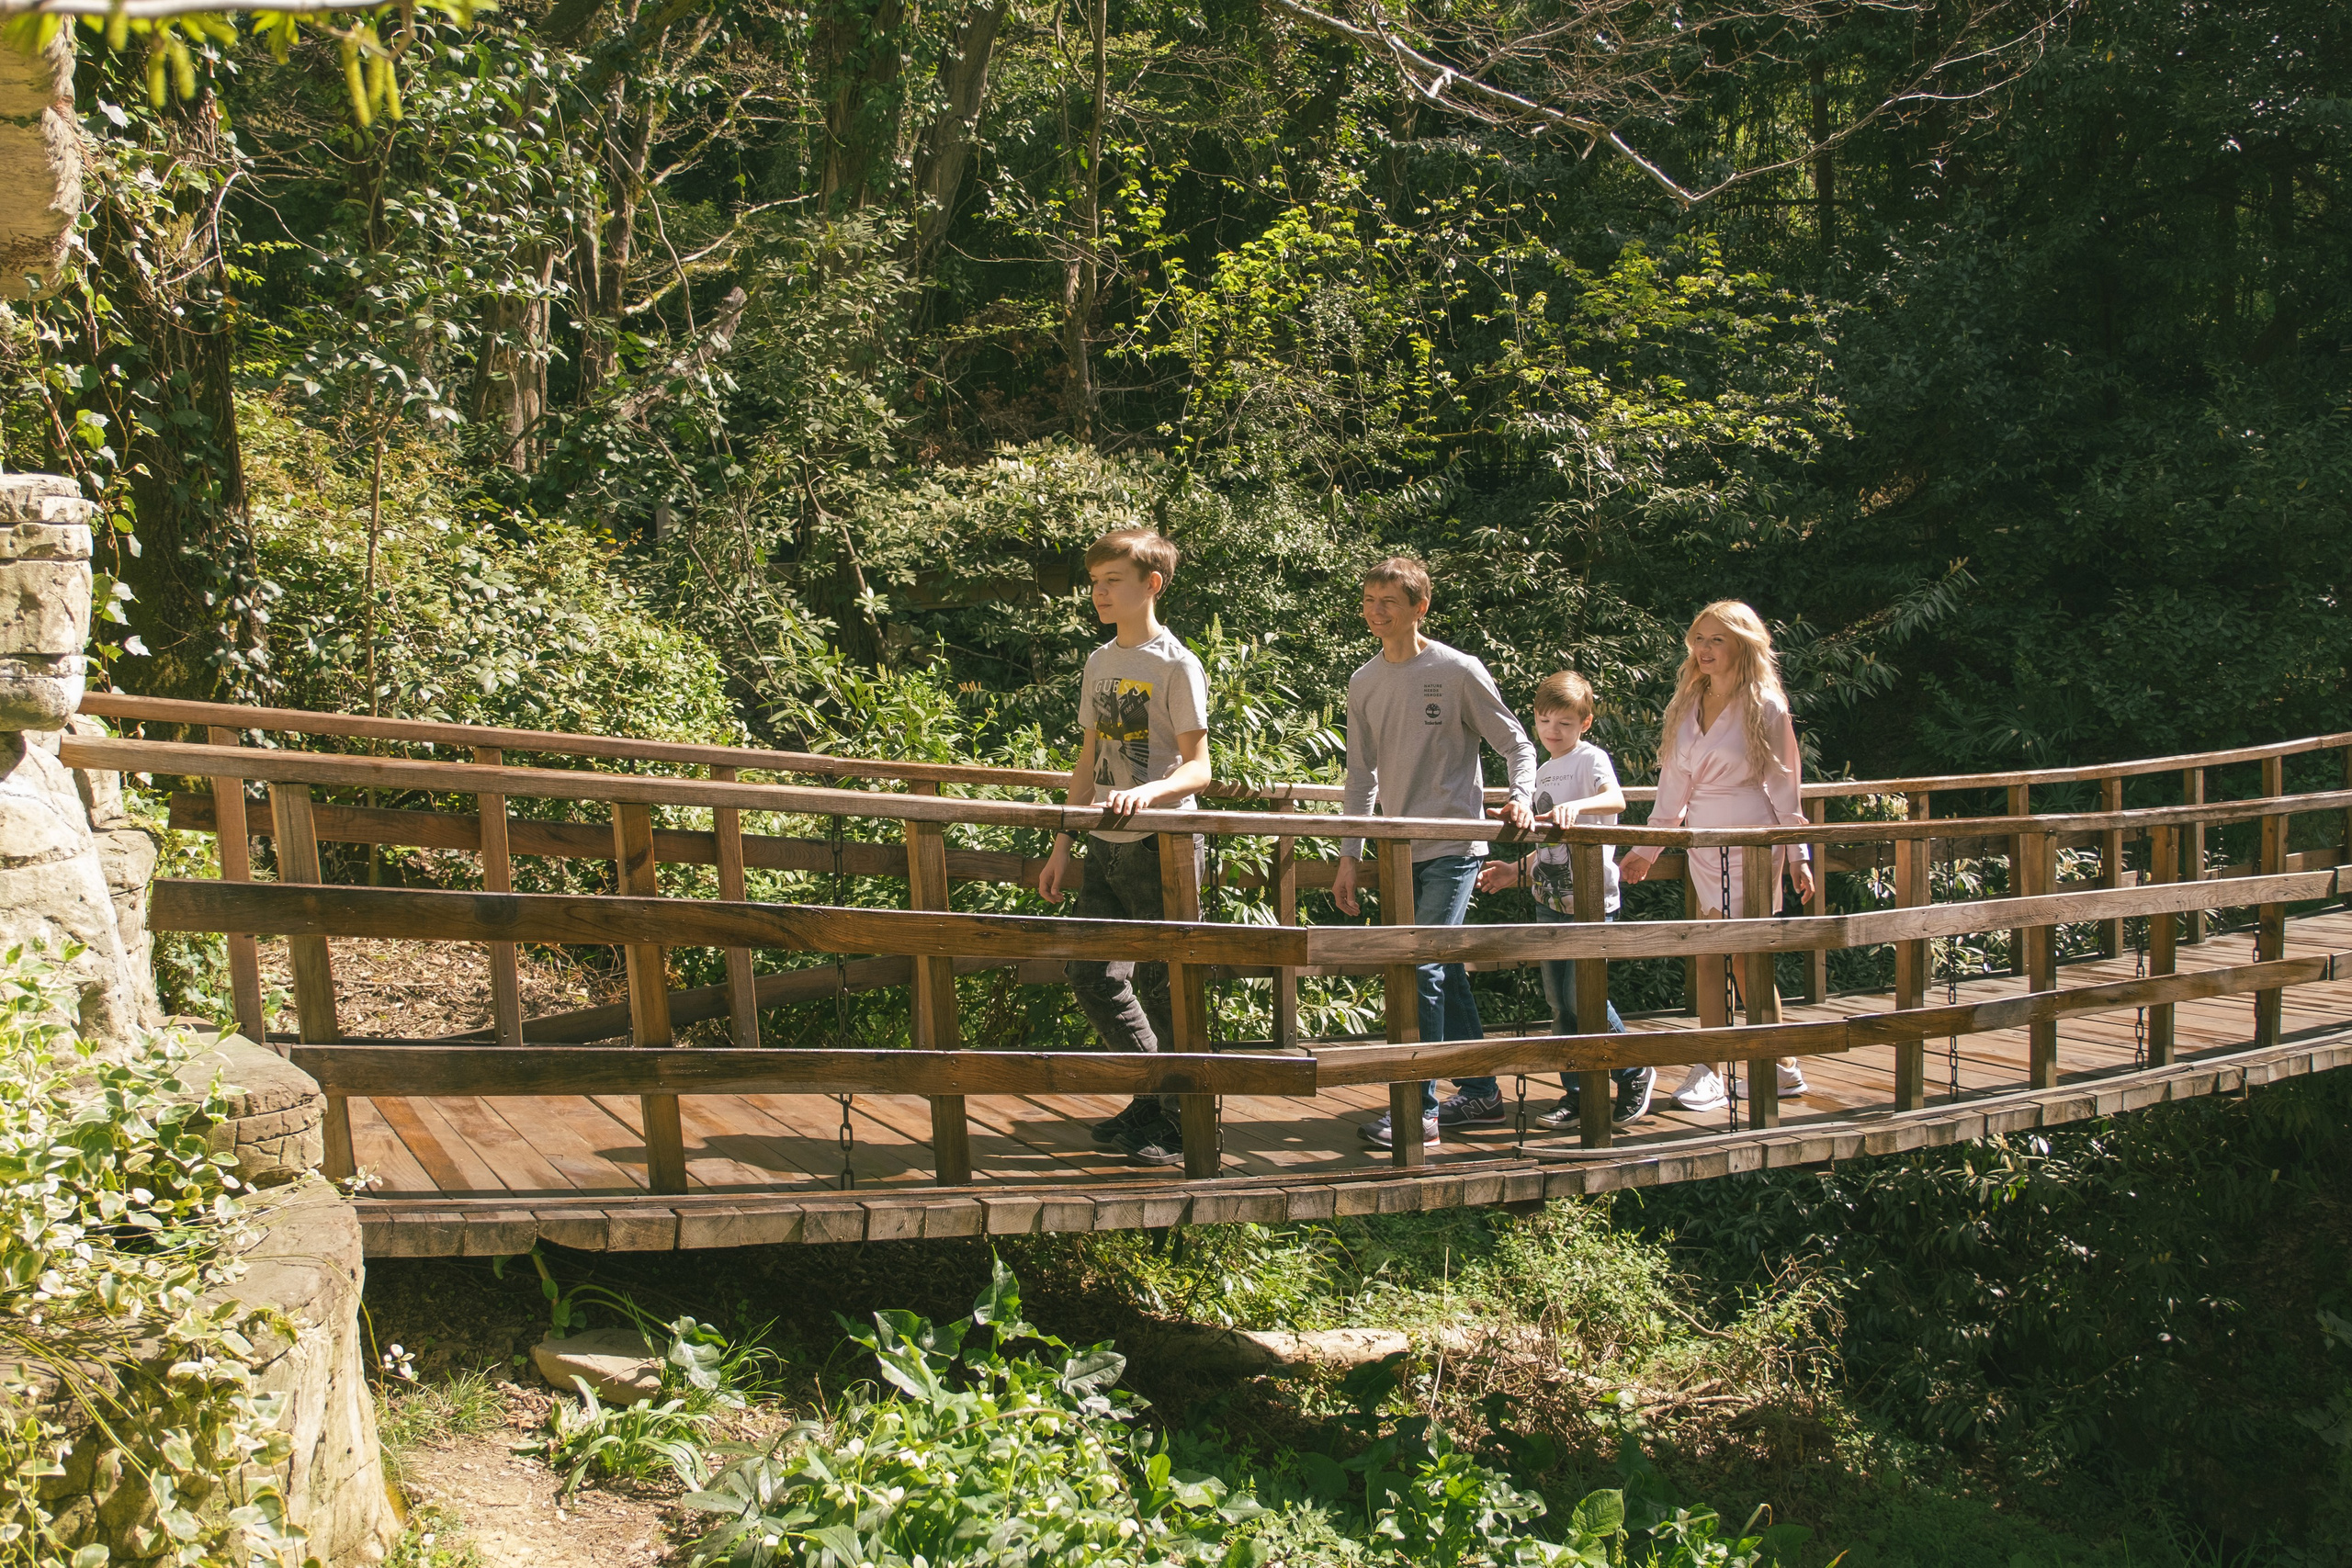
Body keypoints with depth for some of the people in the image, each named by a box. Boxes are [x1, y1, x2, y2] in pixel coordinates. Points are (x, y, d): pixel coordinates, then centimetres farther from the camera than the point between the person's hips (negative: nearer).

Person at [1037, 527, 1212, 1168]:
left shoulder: (1176, 665, -9)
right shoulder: (1099, 662, 13)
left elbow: (1198, 768, -13)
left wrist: (1145, 792, -32)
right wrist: (1063, 847, 16)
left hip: (1162, 843, -7)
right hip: (1105, 847, 7)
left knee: (1159, 983, -2)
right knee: (1088, 972, 8)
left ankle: (1182, 1122, 12)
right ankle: (1153, 1095, 24)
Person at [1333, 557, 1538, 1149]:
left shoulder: (1458, 671, -7)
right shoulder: (1364, 682, 10)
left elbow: (1517, 745, -1)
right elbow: (1361, 775, 14)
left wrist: (1520, 799, -20)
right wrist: (1350, 856, 10)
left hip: (1453, 848, -6)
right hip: (1400, 852, 6)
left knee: (1423, 969, -13)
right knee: (1446, 972, 11)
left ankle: (1419, 1107, -7)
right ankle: (1481, 1093, 22)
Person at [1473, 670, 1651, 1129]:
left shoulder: (1591, 759, -5)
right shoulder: (1543, 774, 18)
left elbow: (1615, 800, -26)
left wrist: (1577, 805, -43)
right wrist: (1518, 871, 15)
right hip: (1550, 900, 8)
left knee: (1582, 995, -10)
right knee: (1559, 1001, 6)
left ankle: (1635, 1073, 9)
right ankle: (1579, 1092, 14)